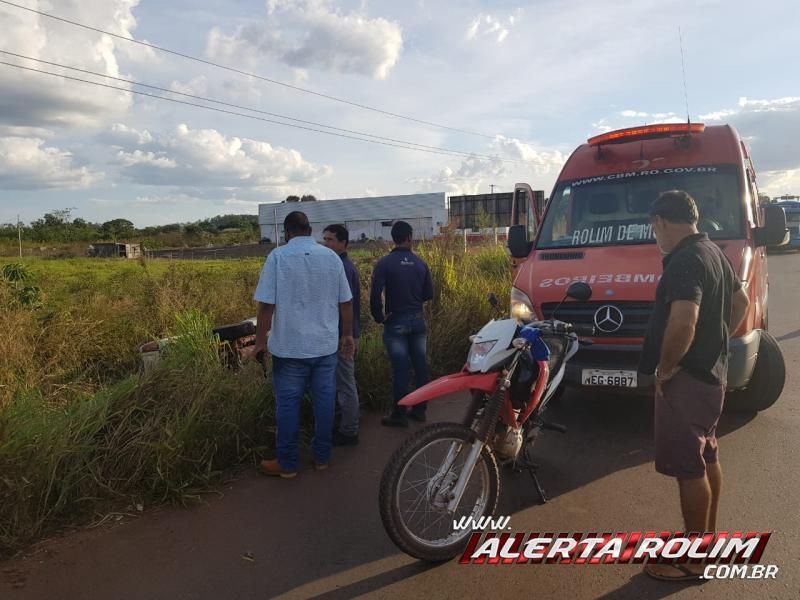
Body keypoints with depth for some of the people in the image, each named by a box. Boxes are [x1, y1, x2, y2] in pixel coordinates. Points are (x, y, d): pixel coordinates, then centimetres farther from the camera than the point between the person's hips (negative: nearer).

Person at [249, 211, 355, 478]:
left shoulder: (278, 256, -7)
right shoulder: (331, 256, 3)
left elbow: (266, 304, -11)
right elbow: (346, 302, 6)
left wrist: (260, 340, -2)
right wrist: (348, 335, 16)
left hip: (290, 346, -3)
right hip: (326, 344, 3)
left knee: (288, 403, 7)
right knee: (324, 400, 12)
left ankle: (287, 464, 16)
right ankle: (321, 457, 24)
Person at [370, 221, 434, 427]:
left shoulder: (385, 263, -10)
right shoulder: (420, 263, 1)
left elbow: (375, 294, -17)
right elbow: (429, 294, 6)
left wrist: (378, 317, -3)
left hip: (396, 322, -3)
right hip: (418, 320, 4)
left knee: (400, 368, 1)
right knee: (420, 365, 11)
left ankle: (399, 414, 8)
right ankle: (420, 410, 21)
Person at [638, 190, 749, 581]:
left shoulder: (685, 260, -22)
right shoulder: (713, 252, 11)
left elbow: (683, 322, -34)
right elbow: (740, 302, 24)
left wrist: (665, 367, -21)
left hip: (687, 379, -11)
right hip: (712, 372, 11)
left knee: (688, 466, -1)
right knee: (706, 458, 20)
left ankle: (694, 558, 12)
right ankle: (707, 538, 35)